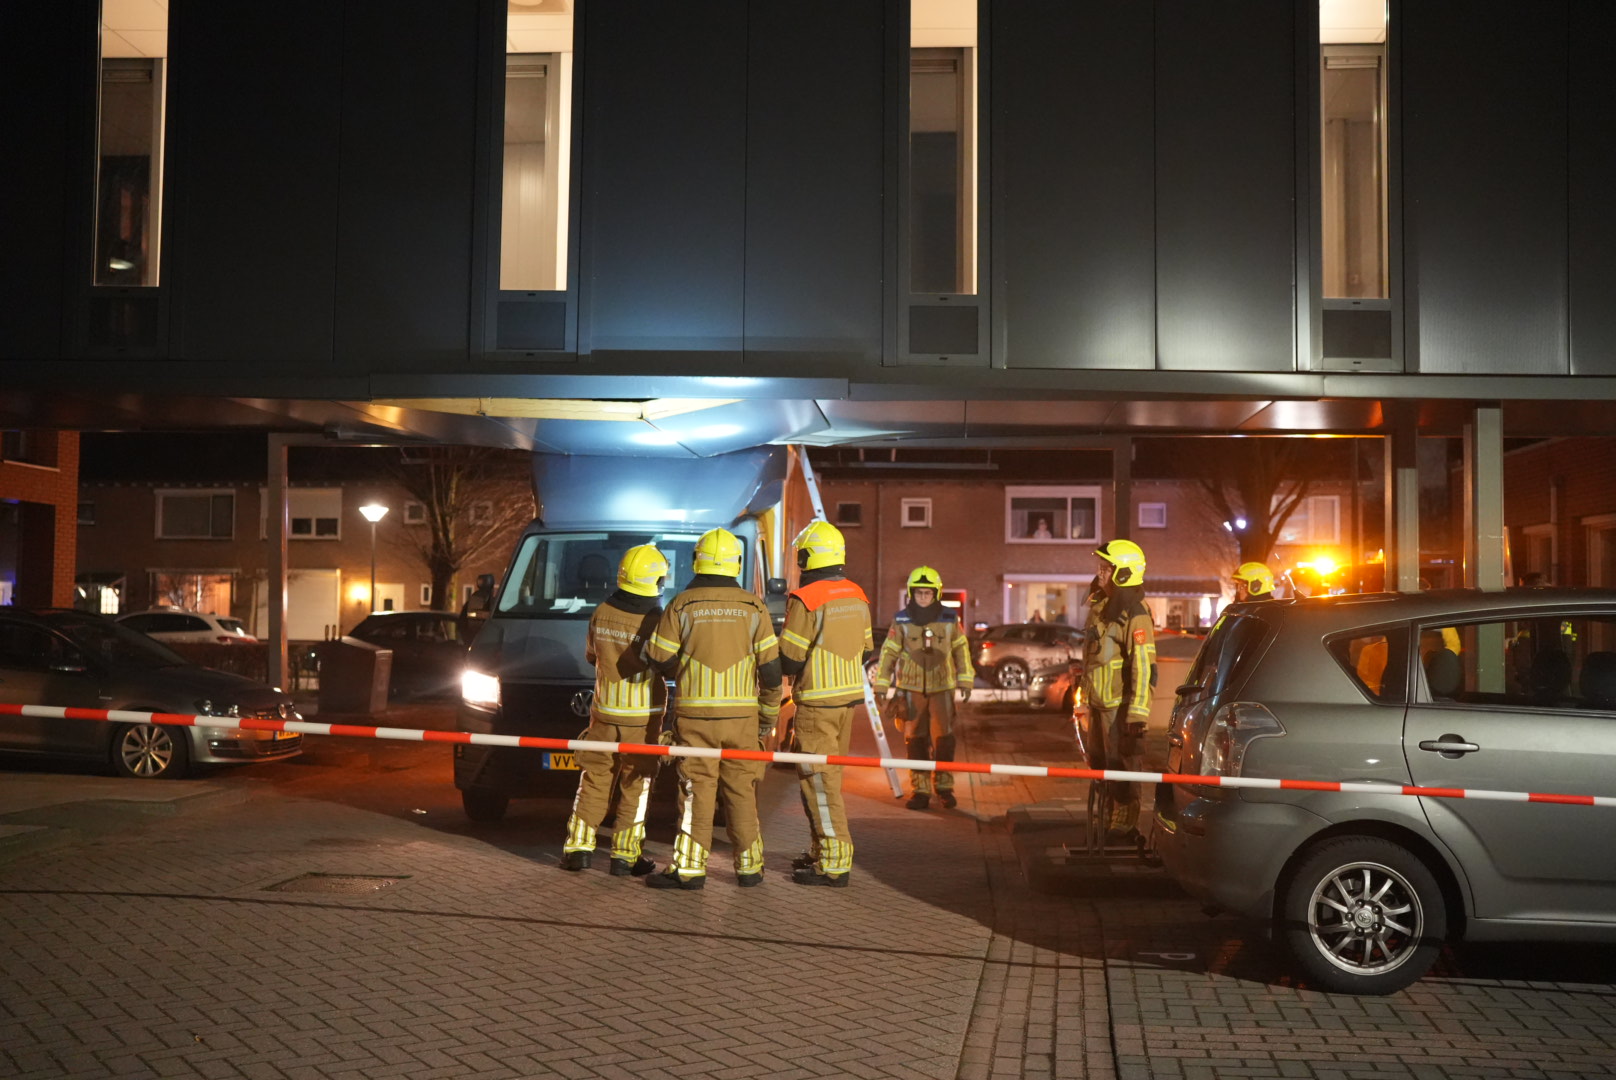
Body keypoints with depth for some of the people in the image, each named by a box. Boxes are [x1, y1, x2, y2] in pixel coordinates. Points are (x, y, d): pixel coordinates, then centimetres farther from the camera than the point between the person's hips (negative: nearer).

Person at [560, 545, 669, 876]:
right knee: (635, 785, 6)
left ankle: (578, 848, 13)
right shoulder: (656, 621, -16)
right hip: (642, 716, -3)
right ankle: (625, 855, 8)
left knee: (594, 780, 13)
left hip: (604, 712, 3)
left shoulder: (601, 613, -2)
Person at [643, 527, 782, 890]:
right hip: (741, 715, 2)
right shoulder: (753, 608, 1)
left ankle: (689, 867, 3)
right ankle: (749, 867, 15)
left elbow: (659, 658, -2)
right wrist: (769, 712, 12)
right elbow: (770, 667, 1)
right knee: (741, 791, 9)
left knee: (696, 791, 3)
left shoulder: (681, 605, -4)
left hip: (695, 714, -2)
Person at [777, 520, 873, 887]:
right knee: (827, 775, 18)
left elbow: (789, 661, -15)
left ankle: (834, 863, -3)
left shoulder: (805, 601, -17)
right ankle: (821, 850, 27)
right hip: (850, 697, 8)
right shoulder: (856, 597, 7)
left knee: (818, 779, -3)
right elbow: (865, 652, 13)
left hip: (817, 704, -8)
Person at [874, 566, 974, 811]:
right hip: (911, 689, 0)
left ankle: (944, 787, 13)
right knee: (915, 740, 3)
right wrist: (881, 686, 0)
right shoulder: (901, 620, -2)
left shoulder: (949, 618, 0)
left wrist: (965, 681, 9)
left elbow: (961, 649, 10)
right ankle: (920, 790, 11)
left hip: (942, 688, 0)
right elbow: (888, 653, 2)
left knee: (943, 739, -3)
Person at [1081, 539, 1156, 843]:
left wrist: (1137, 714, -24)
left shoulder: (1135, 616, -16)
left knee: (1121, 766, -4)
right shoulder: (1103, 611, 13)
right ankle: (1112, 821, 25)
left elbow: (1144, 669, -21)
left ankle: (1123, 827, 4)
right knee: (1103, 763, 15)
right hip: (1100, 704, 9)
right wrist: (1085, 699, 23)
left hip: (1121, 706, -9)